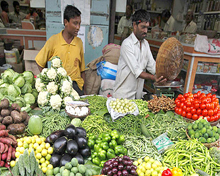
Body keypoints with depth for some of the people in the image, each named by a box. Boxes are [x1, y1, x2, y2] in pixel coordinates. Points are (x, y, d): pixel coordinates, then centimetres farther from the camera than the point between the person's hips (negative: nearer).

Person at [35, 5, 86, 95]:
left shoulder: (79, 42, 7)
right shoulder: (53, 40, -2)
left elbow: (82, 69, 11)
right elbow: (40, 62, 7)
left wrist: (84, 90, 9)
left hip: (76, 85, 3)